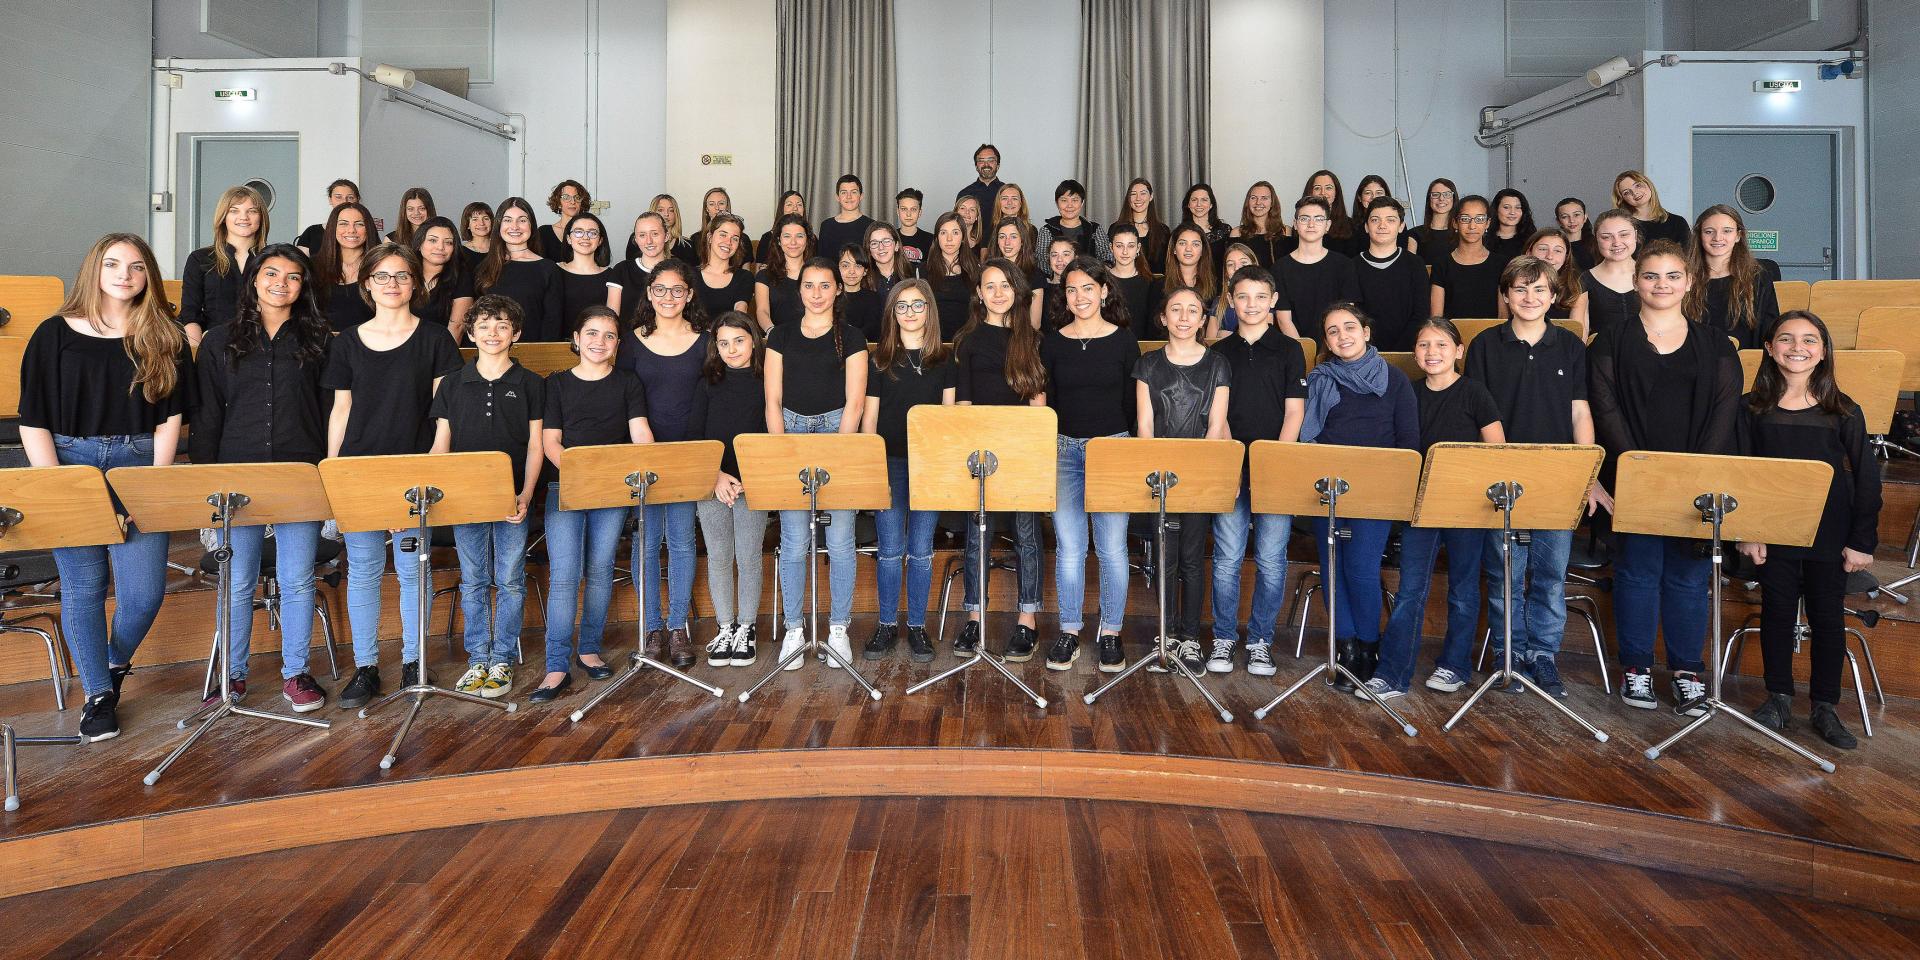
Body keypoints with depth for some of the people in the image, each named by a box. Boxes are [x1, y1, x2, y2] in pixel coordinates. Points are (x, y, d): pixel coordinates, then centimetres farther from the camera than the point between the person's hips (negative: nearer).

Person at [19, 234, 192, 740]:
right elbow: (33, 421, 1)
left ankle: (116, 662, 27)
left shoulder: (164, 338, 5)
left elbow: (170, 418, 1)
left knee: (143, 593, -5)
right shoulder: (54, 335, 2)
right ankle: (99, 695, 17)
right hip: (71, 465, 0)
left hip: (138, 467, 0)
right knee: (83, 589, 3)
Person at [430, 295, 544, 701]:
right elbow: (441, 444, 7)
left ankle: (502, 661, 13)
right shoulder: (453, 385, 8)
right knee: (473, 582, 7)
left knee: (510, 581, 3)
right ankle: (478, 660, 17)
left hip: (512, 499, -2)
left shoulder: (531, 385, 2)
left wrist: (525, 495, -12)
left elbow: (535, 445, -1)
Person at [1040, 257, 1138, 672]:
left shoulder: (1124, 341, 4)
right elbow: (1045, 401, 9)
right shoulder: (1052, 341, 7)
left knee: (1112, 546, 0)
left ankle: (1111, 633, 13)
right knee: (1068, 545, 1)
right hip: (1064, 450, 1)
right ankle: (1069, 631, 13)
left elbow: (1133, 403, 5)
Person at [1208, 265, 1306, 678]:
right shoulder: (1219, 353, 10)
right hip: (1231, 468, 1)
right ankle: (1223, 639, 11)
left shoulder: (1289, 350, 7)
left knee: (1271, 559, 1)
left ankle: (1261, 641, 12)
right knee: (1227, 557, -1)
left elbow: (1294, 412, 1)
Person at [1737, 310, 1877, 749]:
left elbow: (1867, 479, -1)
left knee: (1828, 617, 6)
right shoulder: (1752, 409, -2)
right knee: (1777, 612, 7)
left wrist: (1862, 541, -4)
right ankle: (1779, 697, 20)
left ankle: (1825, 706, 18)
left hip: (1830, 534, 0)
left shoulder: (1844, 412, -3)